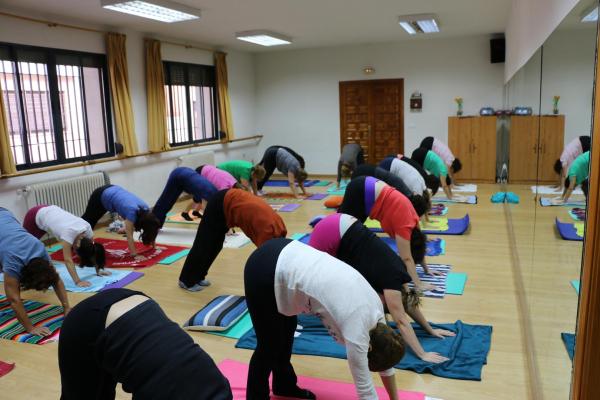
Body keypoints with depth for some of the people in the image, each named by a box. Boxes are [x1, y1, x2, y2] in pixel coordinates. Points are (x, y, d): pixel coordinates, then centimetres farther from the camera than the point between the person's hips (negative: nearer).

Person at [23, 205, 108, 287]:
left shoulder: (87, 228, -27)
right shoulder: (68, 233, -44)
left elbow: (93, 252, -15)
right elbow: (68, 260, -44)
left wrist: (98, 271, -16)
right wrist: (77, 281, -47)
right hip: (35, 216, -6)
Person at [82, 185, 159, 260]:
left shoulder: (146, 211, -21)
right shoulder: (132, 211, -40)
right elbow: (129, 236, -41)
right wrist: (135, 255, -44)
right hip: (101, 196, -6)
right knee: (88, 220, 18)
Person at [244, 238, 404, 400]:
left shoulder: (375, 304, 4)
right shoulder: (356, 329, -18)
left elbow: (384, 354, 17)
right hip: (264, 271, -9)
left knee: (287, 331, 27)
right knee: (270, 346, 8)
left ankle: (284, 385, 50)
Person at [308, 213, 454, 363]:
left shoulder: (396, 272, 4)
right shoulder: (391, 279, -15)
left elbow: (409, 304, 17)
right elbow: (402, 321, -15)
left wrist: (430, 330, 21)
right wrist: (422, 355, -15)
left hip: (344, 227, 8)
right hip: (331, 232, -8)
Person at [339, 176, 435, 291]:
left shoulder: (412, 220, 2)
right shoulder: (404, 227, -18)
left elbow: (417, 247, 16)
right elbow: (407, 259, -18)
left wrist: (426, 269, 21)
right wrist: (418, 284, -19)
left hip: (367, 187, 8)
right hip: (360, 191, -8)